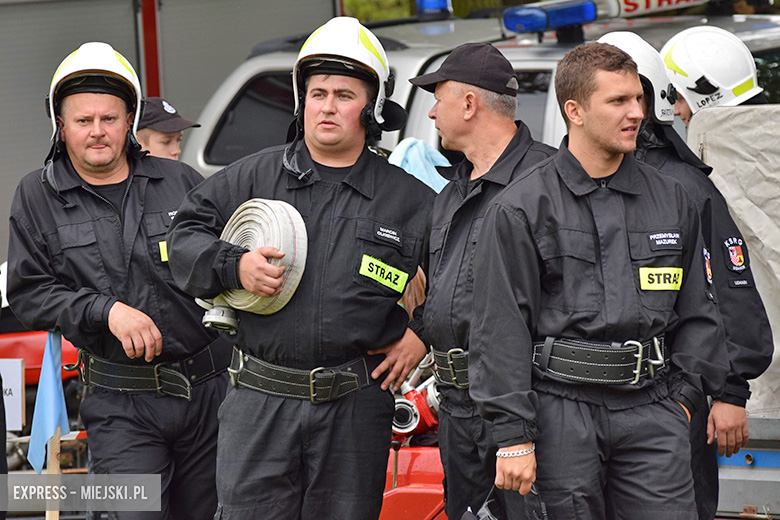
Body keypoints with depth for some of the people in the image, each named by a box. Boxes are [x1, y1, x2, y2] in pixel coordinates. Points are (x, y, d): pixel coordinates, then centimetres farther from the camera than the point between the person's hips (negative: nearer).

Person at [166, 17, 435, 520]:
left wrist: (421, 334, 2)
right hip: (260, 403, 0)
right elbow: (185, 233, 11)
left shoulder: (410, 200, 7)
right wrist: (233, 266, -6)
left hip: (356, 411, 0)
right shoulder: (256, 175, 8)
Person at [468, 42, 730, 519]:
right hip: (563, 410, -3)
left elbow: (695, 310, 20)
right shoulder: (521, 208, 0)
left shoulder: (671, 199, 13)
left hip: (652, 412, 3)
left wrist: (684, 394, 9)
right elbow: (502, 326, -3)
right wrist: (513, 436, -8)